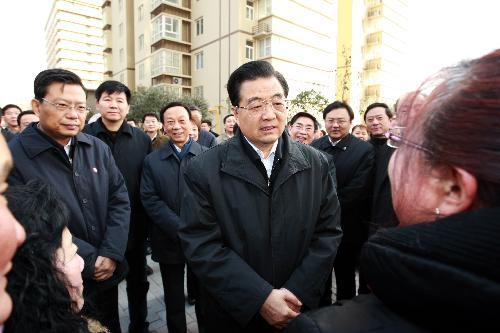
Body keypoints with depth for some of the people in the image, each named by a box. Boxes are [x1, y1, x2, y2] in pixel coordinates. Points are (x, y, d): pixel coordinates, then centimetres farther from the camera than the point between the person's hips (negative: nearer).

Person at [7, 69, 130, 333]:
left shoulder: (98, 148, -1)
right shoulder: (13, 157, -14)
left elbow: (120, 200, -3)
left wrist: (110, 254, -13)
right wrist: (91, 260, -17)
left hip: (106, 275, 4)